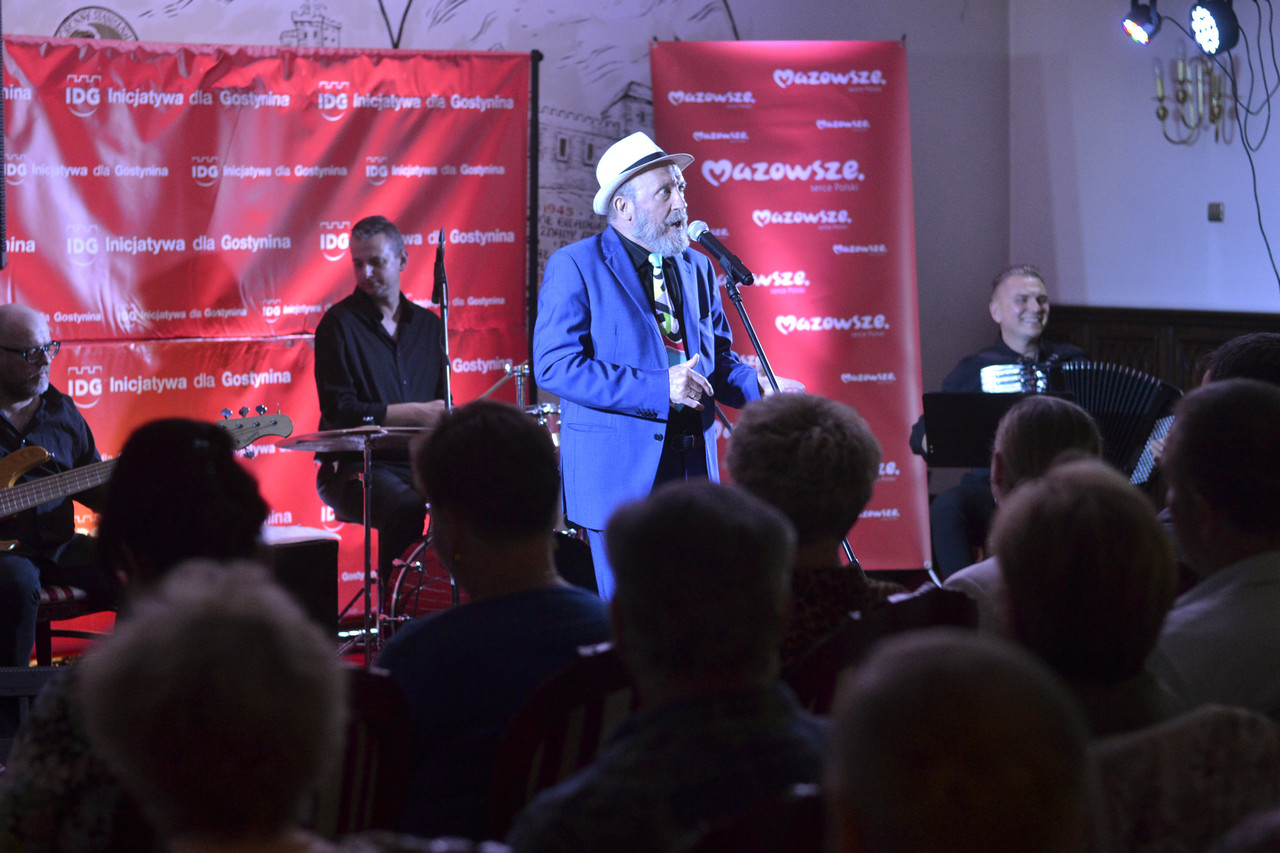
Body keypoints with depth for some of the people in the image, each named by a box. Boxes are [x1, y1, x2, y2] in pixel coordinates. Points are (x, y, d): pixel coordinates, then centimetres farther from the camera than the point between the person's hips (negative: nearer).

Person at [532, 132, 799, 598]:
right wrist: (658, 388, -19)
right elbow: (554, 366, -13)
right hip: (619, 473, -6)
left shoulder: (697, 268, 16)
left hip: (693, 471, 6)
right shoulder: (575, 266, -4)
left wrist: (759, 386, -3)